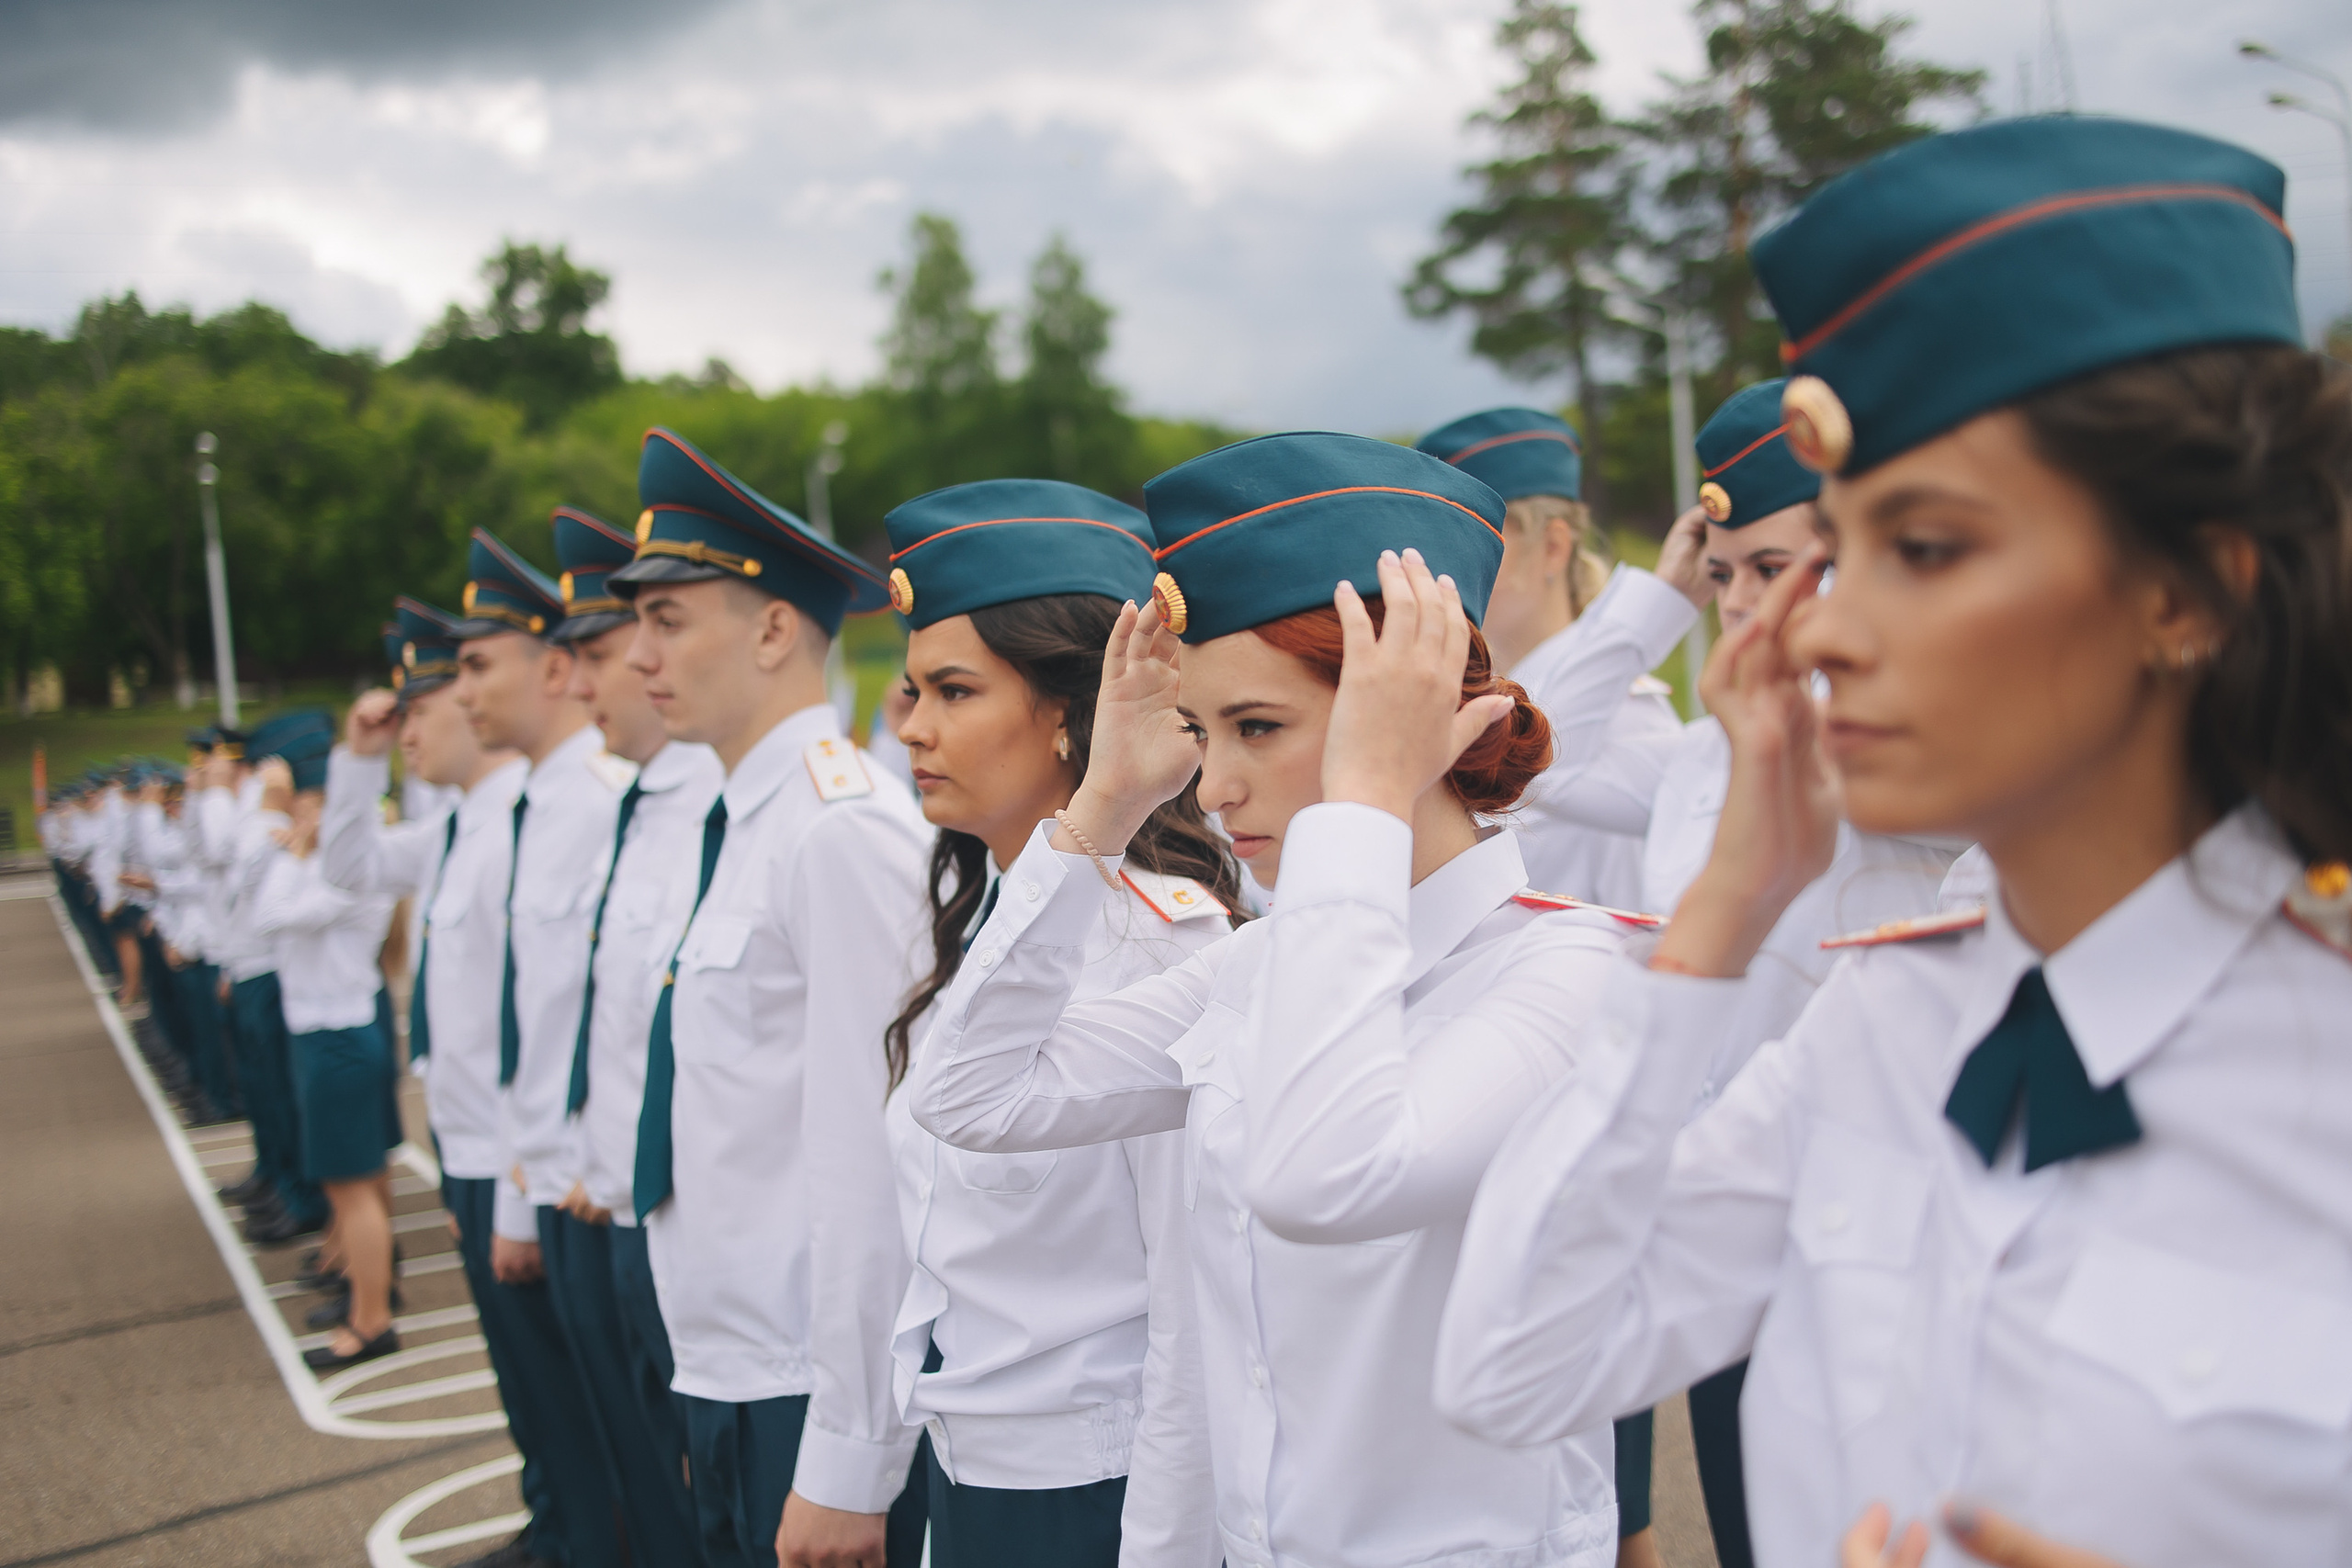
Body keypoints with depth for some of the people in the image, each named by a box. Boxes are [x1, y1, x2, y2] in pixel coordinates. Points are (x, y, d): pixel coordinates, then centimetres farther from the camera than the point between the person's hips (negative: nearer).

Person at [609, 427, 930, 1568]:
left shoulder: (842, 834, -19)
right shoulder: (744, 826, 8)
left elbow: (871, 1170, -22)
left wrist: (847, 1471, -19)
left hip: (810, 1407, -8)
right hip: (728, 1386, 8)